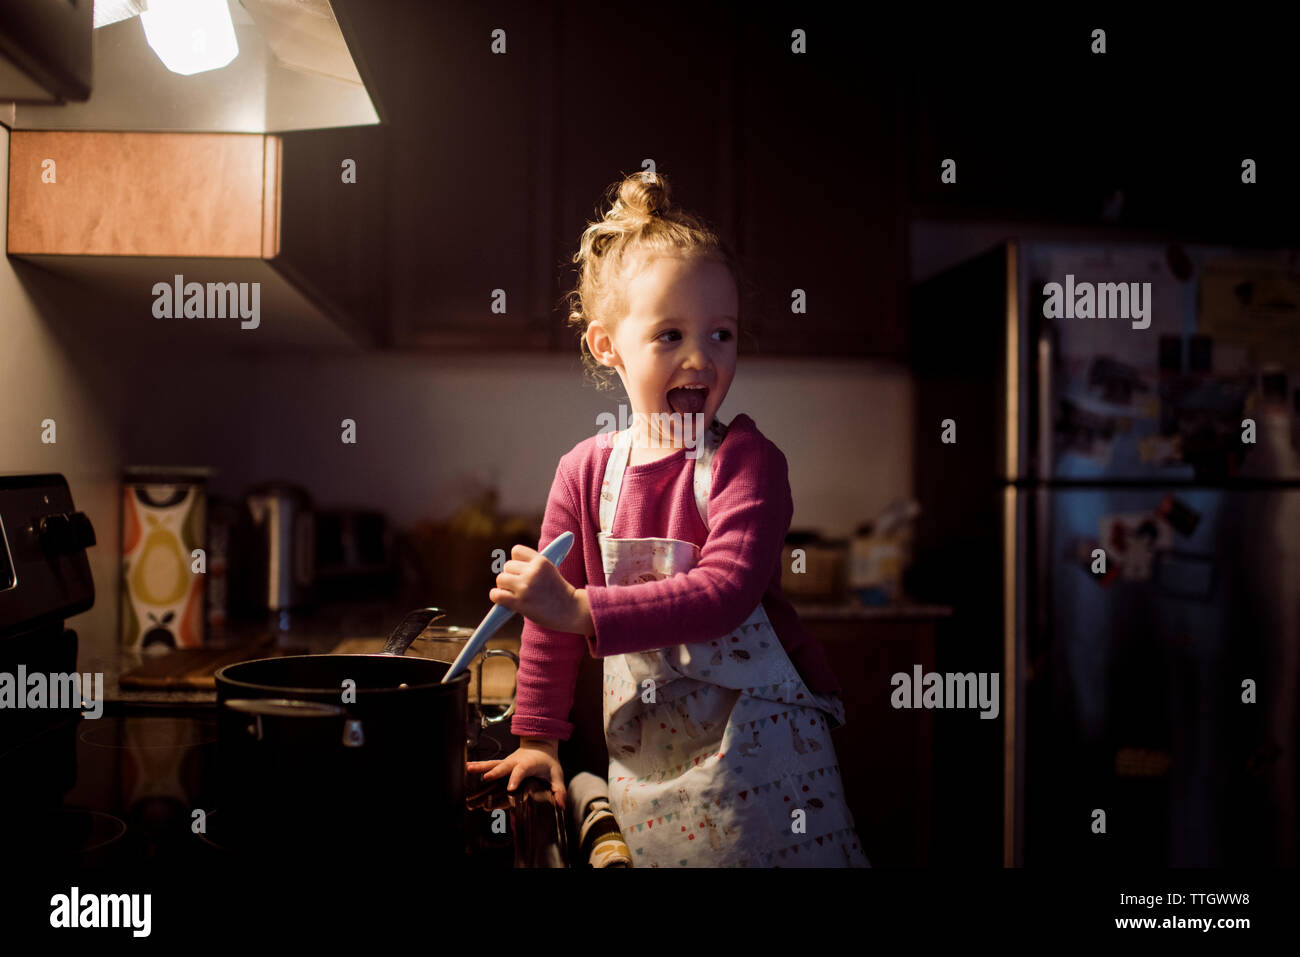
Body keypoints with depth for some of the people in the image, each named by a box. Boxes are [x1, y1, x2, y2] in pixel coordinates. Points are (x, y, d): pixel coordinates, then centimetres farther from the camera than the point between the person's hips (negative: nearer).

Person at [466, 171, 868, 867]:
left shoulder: (746, 459, -13)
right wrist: (537, 738, 6)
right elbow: (553, 618, 7)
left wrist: (584, 611, -34)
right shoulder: (586, 469, -2)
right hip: (641, 751, 4)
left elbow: (726, 593, -28)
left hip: (754, 737, -3)